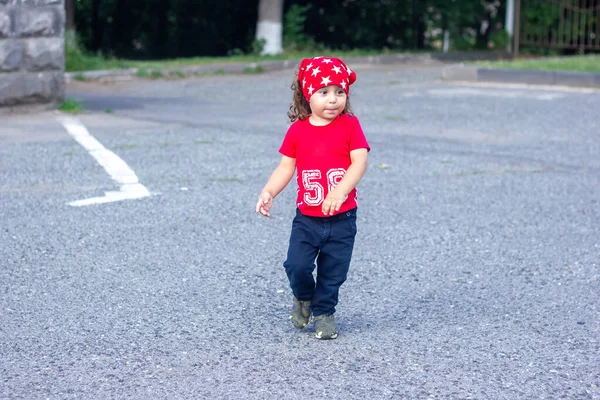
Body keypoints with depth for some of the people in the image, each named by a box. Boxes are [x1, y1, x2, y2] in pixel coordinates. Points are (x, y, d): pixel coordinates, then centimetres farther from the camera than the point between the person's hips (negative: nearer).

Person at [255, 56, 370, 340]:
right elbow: (285, 167, 4)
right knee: (296, 266, -10)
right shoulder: (297, 130, 0)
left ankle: (324, 312, 31)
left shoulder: (349, 125, -5)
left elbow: (360, 162, -14)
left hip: (341, 218, -1)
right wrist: (268, 192, -12)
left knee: (333, 273, 7)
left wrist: (340, 191, -29)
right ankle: (303, 298, 22)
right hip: (307, 218, 1)